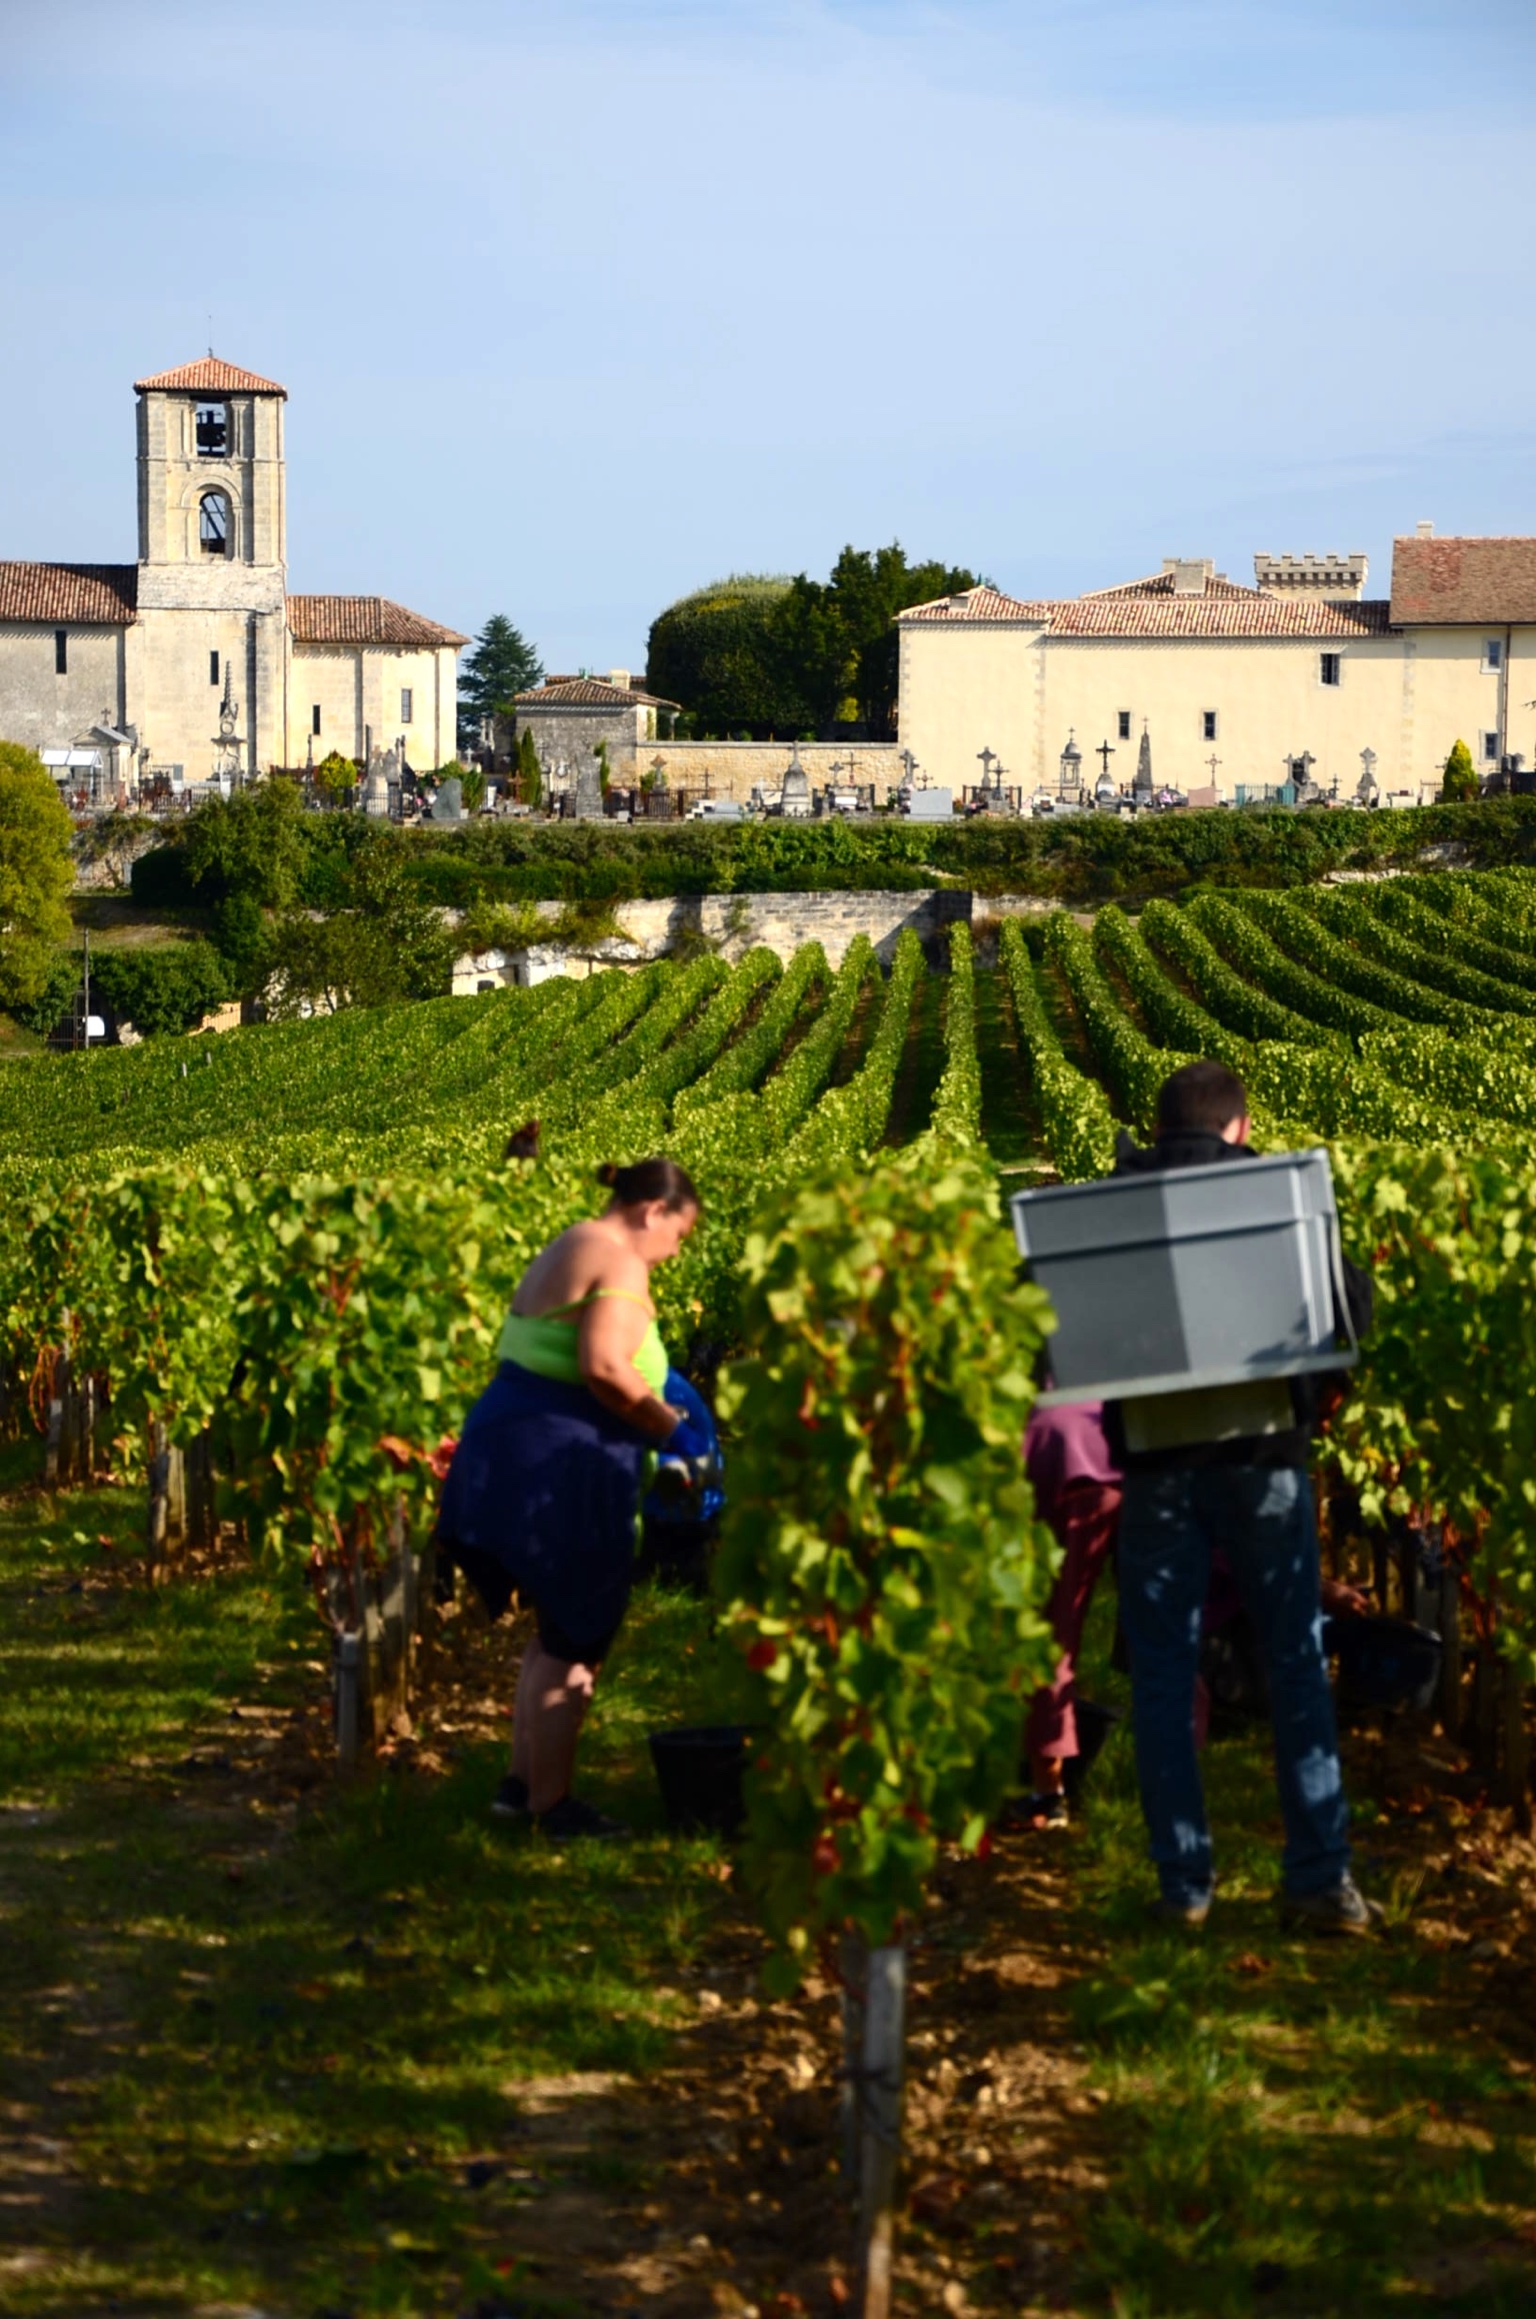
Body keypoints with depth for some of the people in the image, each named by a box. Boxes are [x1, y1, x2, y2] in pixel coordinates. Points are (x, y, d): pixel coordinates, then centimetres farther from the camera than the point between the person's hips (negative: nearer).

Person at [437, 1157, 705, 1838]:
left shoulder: (566, 1251, 19)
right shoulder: (620, 1263, -13)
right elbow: (602, 1366, -25)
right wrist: (670, 1427, -15)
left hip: (509, 1455, 10)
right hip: (559, 1470, -10)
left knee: (563, 1628, 21)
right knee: (573, 1642, 1)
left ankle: (522, 1781, 24)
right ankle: (550, 1802, 7)